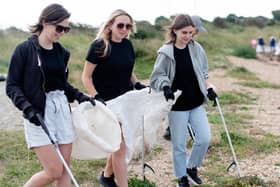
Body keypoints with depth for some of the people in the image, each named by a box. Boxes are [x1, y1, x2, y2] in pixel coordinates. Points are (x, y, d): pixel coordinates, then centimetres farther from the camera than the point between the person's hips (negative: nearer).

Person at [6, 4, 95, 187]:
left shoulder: (62, 52, 8)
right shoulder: (24, 50, -8)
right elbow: (12, 86, -7)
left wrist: (80, 96, 3)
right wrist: (27, 107, -21)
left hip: (62, 110, 6)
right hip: (38, 114, -5)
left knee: (64, 170, 6)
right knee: (54, 171, -9)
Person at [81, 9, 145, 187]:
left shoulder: (128, 45, 5)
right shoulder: (99, 46, -13)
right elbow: (86, 77, -10)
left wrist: (138, 84, 2)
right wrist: (96, 97, -22)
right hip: (108, 103, -6)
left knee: (119, 143, 16)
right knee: (120, 147, -3)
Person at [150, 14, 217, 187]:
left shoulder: (197, 49, 0)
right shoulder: (166, 52, -11)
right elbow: (157, 77, -7)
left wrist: (209, 88, 1)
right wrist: (165, 86, -26)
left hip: (197, 103, 3)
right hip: (177, 105, -3)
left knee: (204, 138, 0)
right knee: (179, 144, 6)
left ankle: (192, 167, 25)